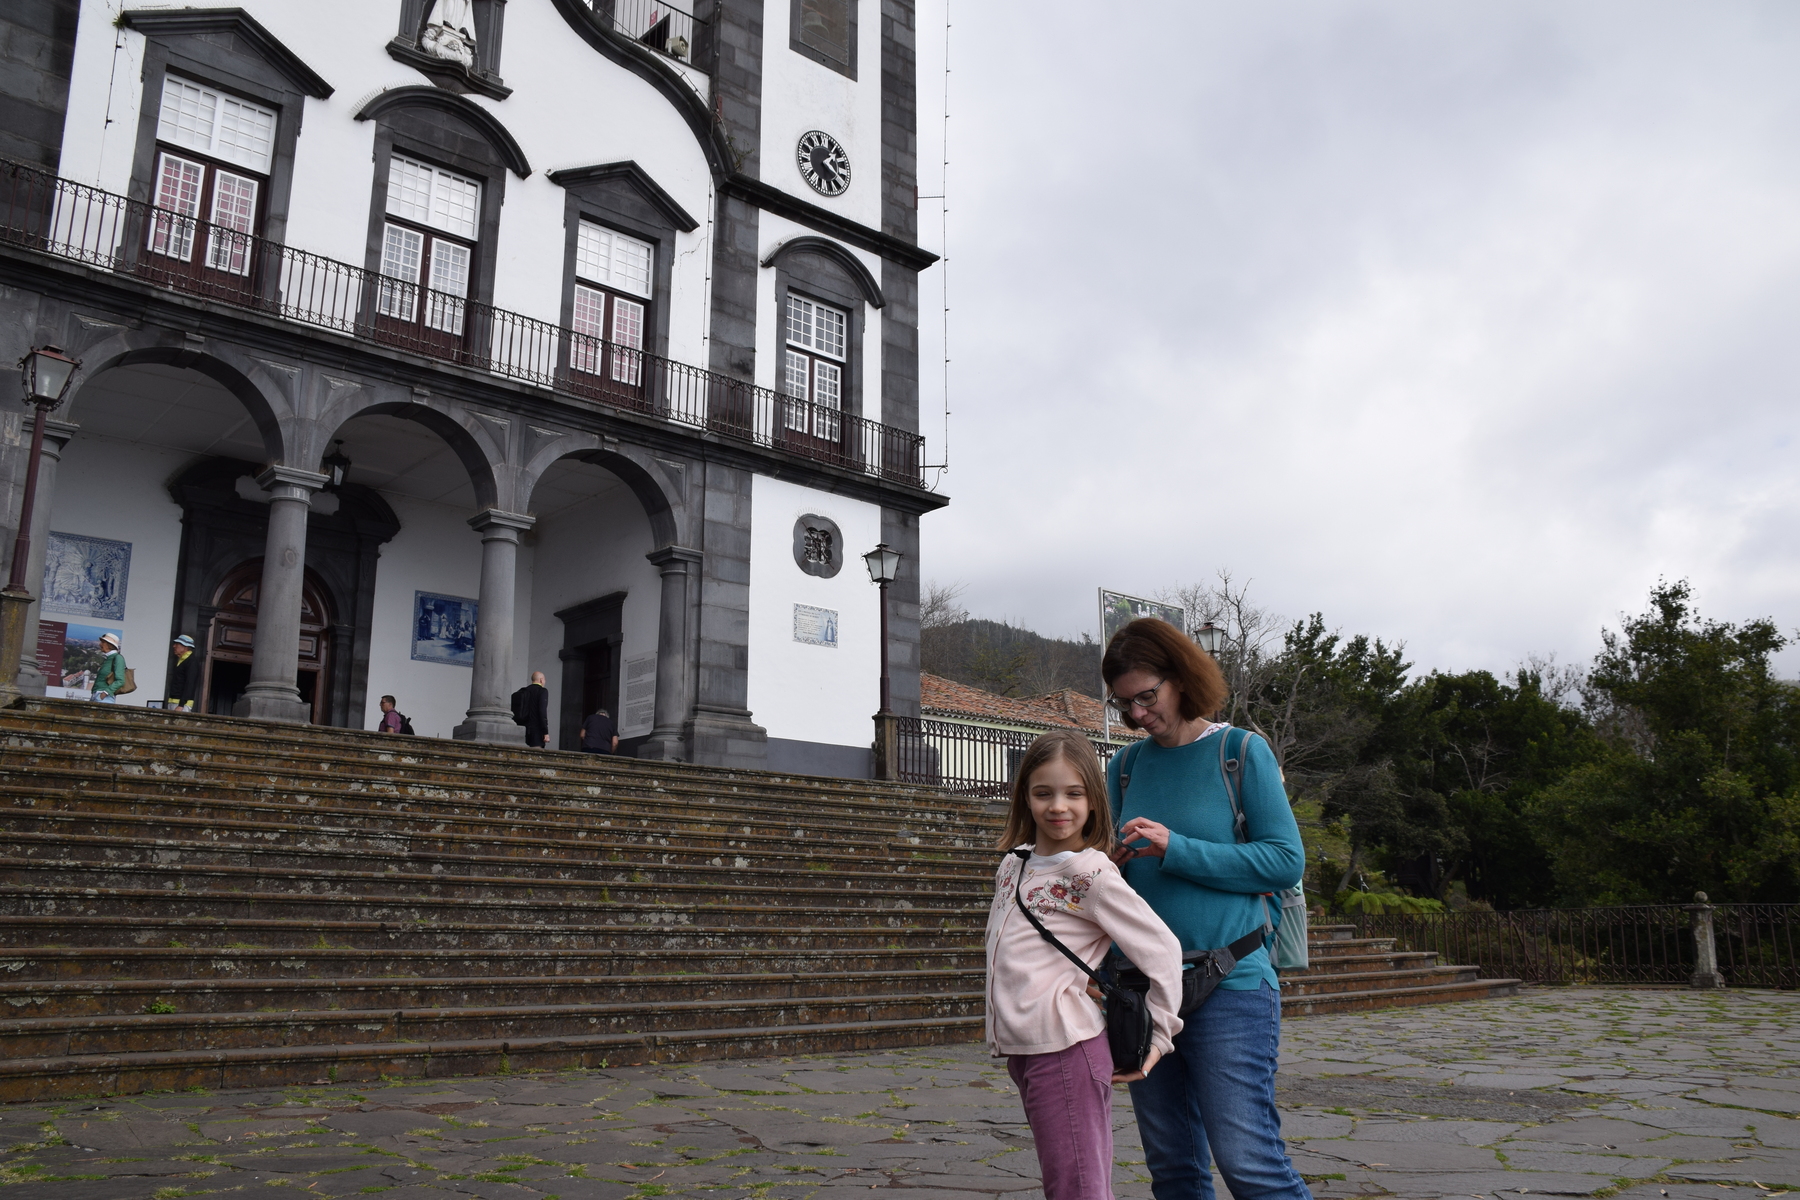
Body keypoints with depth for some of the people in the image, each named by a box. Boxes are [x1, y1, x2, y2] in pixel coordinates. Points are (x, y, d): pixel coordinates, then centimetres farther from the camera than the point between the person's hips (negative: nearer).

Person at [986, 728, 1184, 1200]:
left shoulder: (1091, 872, -11)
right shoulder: (1012, 865, 11)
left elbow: (1161, 948, -11)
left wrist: (1159, 1033, -5)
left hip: (1067, 1049, -7)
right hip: (1021, 1050, 7)